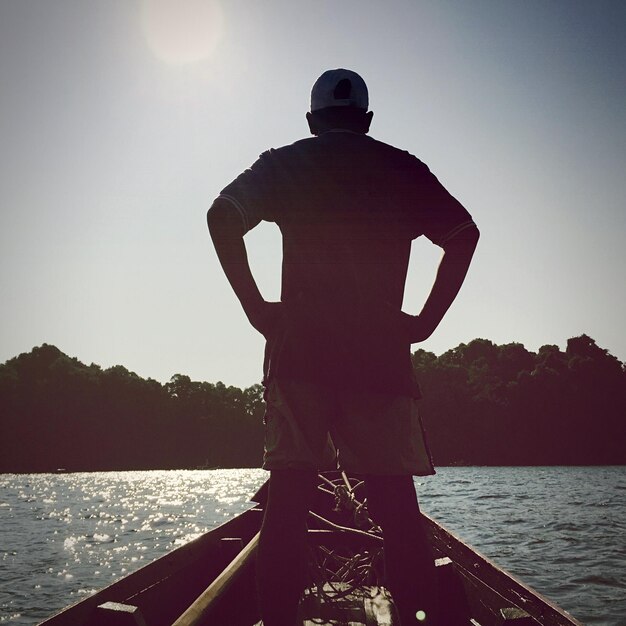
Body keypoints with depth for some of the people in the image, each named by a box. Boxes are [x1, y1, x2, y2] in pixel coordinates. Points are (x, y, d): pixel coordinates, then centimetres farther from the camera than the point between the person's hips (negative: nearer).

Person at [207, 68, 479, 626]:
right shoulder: (403, 168, 11)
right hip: (381, 355, 0)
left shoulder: (283, 164, 11)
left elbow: (221, 217, -2)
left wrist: (255, 306, -2)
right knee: (397, 506, 4)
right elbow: (464, 234, 3)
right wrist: (427, 319, 3)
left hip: (298, 351, 0)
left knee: (288, 502, 2)